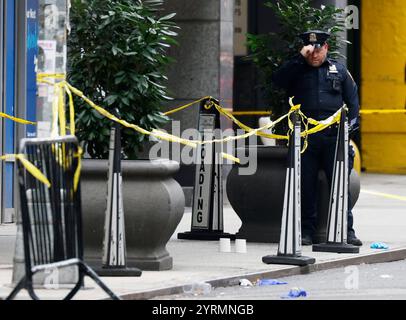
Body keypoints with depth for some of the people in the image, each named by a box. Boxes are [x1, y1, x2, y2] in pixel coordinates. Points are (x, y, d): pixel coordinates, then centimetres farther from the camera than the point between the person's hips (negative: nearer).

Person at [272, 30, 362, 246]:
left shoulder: (339, 71, 15)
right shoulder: (297, 71, 12)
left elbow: (353, 100, 17)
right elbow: (278, 80, -8)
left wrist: (350, 125, 3)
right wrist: (300, 57, -10)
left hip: (334, 136, 0)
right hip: (305, 137, 0)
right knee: (306, 185, 2)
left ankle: (347, 230, 2)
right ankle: (306, 231, 8)